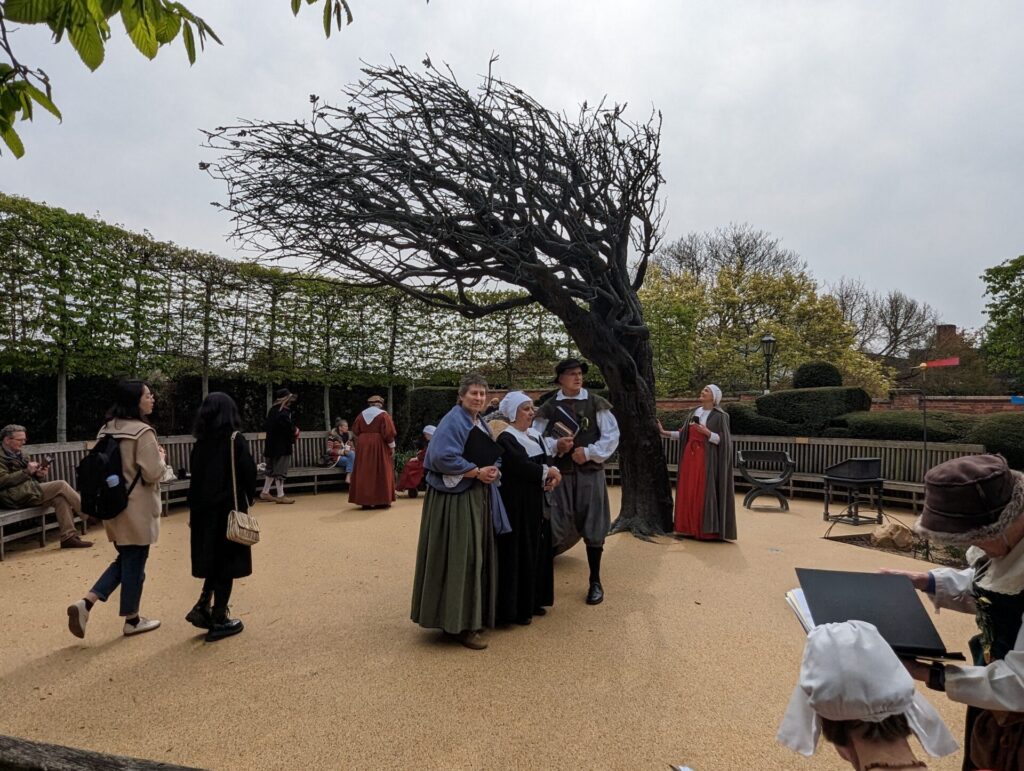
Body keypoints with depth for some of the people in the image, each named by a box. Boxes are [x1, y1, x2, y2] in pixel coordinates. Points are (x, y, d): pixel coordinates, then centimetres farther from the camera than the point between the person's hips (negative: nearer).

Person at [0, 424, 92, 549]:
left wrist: (39, 475, 1)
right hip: (16, 495, -8)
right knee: (61, 485, -18)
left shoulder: (18, 456, 23)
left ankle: (68, 537, -20)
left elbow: (31, 477, 23)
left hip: (28, 490, 8)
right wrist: (27, 471, -18)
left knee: (60, 499, -16)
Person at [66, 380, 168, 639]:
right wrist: (161, 458, -2)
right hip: (137, 508, -8)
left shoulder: (106, 429, 7)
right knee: (134, 563, 5)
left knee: (124, 559, 21)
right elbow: (152, 473, -20)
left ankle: (85, 603, 9)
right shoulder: (143, 431, -19)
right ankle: (132, 620, 18)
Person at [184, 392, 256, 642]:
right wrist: (247, 500, 5)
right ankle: (218, 619, 10)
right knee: (226, 562, 4)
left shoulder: (200, 441, 2)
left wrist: (199, 504, 11)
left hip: (203, 508, 5)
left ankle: (202, 607, 13)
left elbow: (195, 474, 5)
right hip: (229, 508, -5)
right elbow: (248, 474, -13)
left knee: (213, 559, 21)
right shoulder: (235, 440, -12)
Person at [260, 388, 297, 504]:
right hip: (281, 445, -9)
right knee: (280, 470, -3)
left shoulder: (273, 409, 10)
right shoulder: (283, 412, -18)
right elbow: (288, 427, -28)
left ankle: (265, 493, 26)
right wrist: (295, 431, -8)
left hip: (273, 444, 9)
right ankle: (280, 496, 3)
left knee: (272, 469, 19)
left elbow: (265, 426, 17)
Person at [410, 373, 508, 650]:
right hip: (455, 498, -9)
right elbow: (442, 457, -24)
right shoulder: (452, 421, -13)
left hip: (479, 497, 10)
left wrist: (492, 472, -2)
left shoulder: (481, 424, 15)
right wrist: (477, 472, -20)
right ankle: (459, 624, 7)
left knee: (477, 557, 14)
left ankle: (471, 617, 27)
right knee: (459, 559, -4)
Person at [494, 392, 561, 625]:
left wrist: (550, 479, -13)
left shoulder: (535, 437, 12)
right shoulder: (506, 439, -13)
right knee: (518, 553, -1)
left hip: (536, 504, 8)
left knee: (536, 551, 13)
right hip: (516, 505, -8)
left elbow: (545, 463, 8)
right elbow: (521, 466, -23)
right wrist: (548, 472, -12)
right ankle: (516, 608, 10)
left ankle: (533, 601, 25)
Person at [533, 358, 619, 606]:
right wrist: (556, 446, -15)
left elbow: (612, 435, -2)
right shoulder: (549, 407, 2)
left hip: (590, 473, 0)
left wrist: (589, 452, -13)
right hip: (559, 473, 0)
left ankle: (595, 582, 24)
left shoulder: (596, 403, 0)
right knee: (554, 527, 2)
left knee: (592, 527, 8)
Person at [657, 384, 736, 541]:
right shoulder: (693, 413, 12)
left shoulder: (720, 416, -5)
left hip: (706, 459, -6)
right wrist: (664, 432, 5)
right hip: (690, 456, 6)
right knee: (689, 492, 6)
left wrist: (706, 432, -23)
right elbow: (682, 434, 13)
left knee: (704, 493, -5)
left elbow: (722, 440, -10)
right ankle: (690, 528, 13)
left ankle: (706, 530, 2)